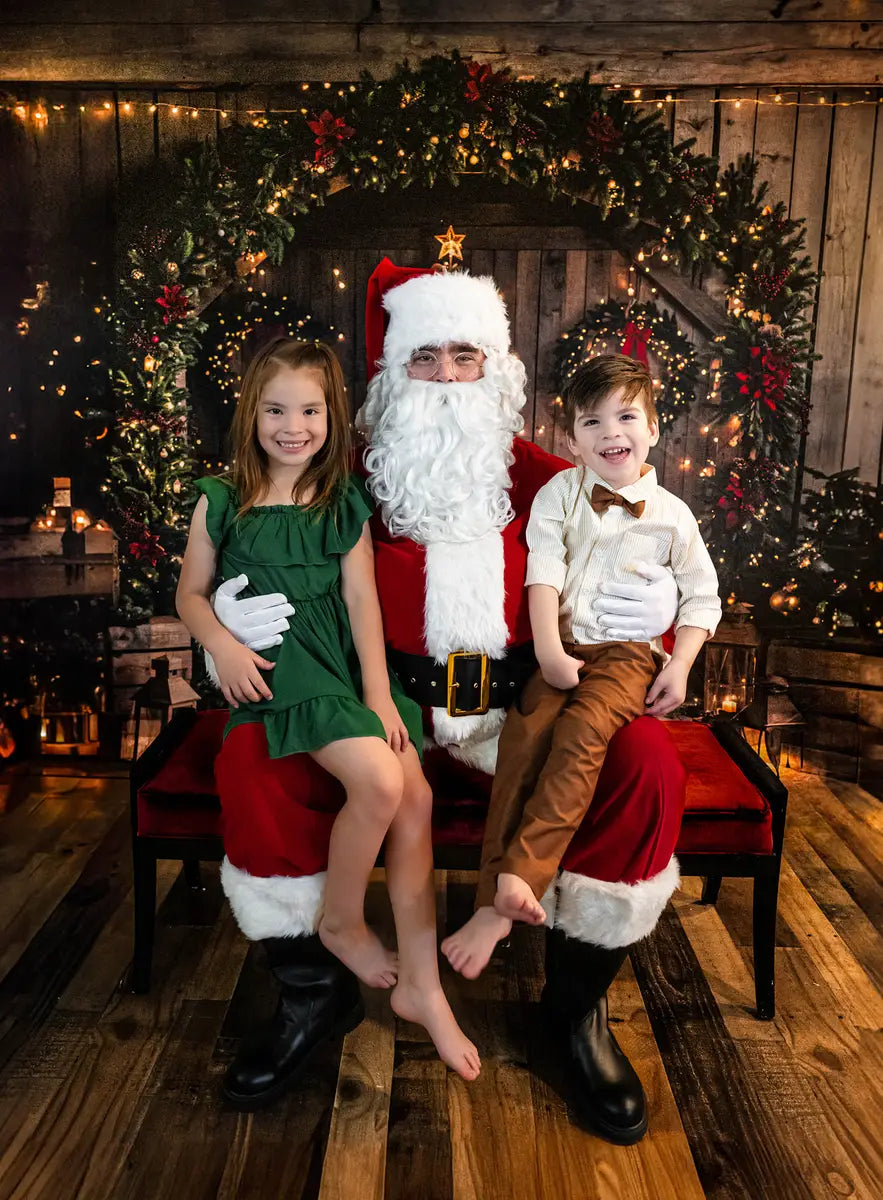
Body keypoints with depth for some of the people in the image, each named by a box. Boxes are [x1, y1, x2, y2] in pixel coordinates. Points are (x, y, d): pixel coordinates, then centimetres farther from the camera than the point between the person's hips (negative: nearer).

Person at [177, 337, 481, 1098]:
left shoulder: (346, 504, 10)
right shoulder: (221, 501, 6)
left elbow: (363, 599, 2)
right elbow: (192, 592, 9)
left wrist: (379, 692, -7)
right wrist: (222, 645, -12)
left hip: (345, 662, 4)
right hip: (275, 666, -3)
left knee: (417, 796, -14)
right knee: (379, 781, -25)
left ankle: (421, 985, 0)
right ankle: (343, 924, 5)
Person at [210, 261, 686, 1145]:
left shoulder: (547, 481, 7)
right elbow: (273, 579, 10)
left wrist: (658, 608, -16)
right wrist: (228, 615, -14)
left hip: (523, 716, 1)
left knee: (645, 761, -24)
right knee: (251, 757, -23)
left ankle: (576, 1005, 0)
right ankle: (313, 991, 3)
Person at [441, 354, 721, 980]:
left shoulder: (671, 514, 6)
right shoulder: (560, 493, 7)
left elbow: (702, 597, 12)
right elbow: (543, 576, -3)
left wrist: (679, 666, -2)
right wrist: (550, 652, -15)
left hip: (631, 654, -1)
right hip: (567, 648, 1)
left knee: (581, 731, -30)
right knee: (526, 727, -26)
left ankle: (515, 883, -30)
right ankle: (496, 897, -25)